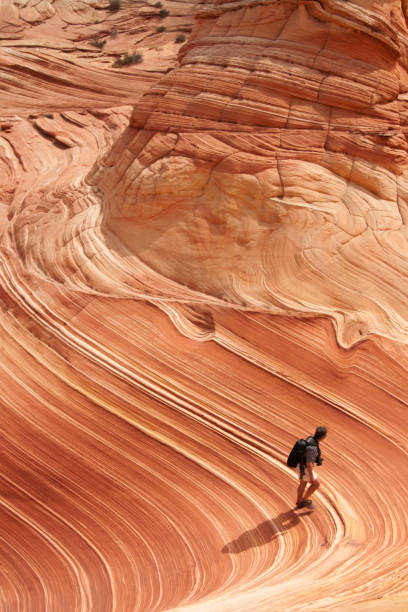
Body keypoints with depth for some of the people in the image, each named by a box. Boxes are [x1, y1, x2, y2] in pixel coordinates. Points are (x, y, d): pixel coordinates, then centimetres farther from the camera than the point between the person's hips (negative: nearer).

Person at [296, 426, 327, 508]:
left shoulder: (310, 439, -5)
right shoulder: (312, 447, -36)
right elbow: (309, 464, -31)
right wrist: (311, 477, -20)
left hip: (301, 465, 9)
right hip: (304, 469, -9)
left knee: (303, 484, 25)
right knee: (316, 484, 9)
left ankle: (299, 502, 40)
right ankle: (305, 499, 22)